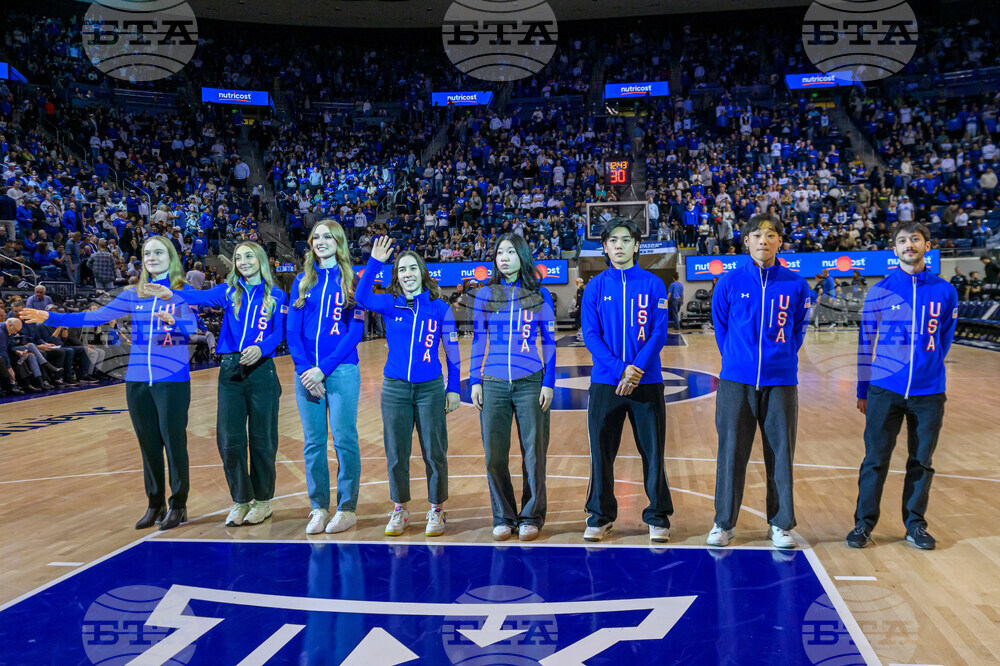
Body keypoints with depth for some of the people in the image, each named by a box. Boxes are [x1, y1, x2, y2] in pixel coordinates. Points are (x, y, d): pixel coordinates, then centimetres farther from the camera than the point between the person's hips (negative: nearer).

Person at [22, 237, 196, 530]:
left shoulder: (184, 293, -2)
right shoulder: (132, 295, 10)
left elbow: (190, 324, -19)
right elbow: (96, 316, 9)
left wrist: (171, 321, -40)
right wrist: (51, 317, 2)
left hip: (172, 381, -4)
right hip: (137, 381, 4)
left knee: (174, 442, -1)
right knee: (148, 444, 9)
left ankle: (178, 505, 11)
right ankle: (155, 505, 20)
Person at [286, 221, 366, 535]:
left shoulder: (351, 280, 2)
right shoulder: (302, 282, 12)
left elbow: (355, 331, -5)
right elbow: (293, 330, 7)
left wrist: (324, 368, -13)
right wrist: (305, 368, -8)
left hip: (342, 370, -3)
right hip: (306, 371, 3)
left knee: (344, 440, -2)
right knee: (313, 442, 6)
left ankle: (347, 509, 8)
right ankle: (319, 508, 16)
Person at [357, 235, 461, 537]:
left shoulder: (439, 308, 1)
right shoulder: (390, 304, 3)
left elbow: (452, 351, 4)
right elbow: (362, 297, -18)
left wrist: (453, 388, 1)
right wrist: (375, 262, -26)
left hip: (430, 388, -1)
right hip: (395, 388, 1)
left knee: (434, 453, 5)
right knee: (396, 453, 9)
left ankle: (436, 510, 20)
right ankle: (399, 510, 24)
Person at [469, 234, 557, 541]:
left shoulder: (540, 295, 4)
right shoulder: (485, 296, 7)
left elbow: (549, 341, 4)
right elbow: (478, 341, 9)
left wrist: (548, 383, -2)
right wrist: (475, 381, 4)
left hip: (530, 384, -1)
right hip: (493, 385, 1)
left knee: (533, 453, 2)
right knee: (494, 455, 2)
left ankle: (531, 518, 16)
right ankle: (503, 518, 17)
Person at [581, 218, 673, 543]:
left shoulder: (653, 284, 4)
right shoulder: (595, 286, 5)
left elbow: (659, 332, -3)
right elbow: (590, 335, -2)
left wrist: (638, 368, -16)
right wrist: (620, 369, -13)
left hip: (647, 382, 0)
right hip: (605, 382, 1)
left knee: (653, 451, 4)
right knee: (602, 452, 5)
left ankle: (658, 517, 17)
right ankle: (600, 516, 18)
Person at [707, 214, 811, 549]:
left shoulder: (796, 285, 3)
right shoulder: (729, 283, 2)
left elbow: (798, 330, 13)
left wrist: (782, 360, 8)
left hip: (780, 383, 1)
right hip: (736, 382, 0)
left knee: (780, 453, 6)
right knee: (731, 452, 4)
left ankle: (781, 524, 20)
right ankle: (724, 523, 16)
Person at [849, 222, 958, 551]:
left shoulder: (945, 291, 4)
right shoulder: (880, 290, 1)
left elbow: (944, 339, 15)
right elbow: (866, 342, 5)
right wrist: (863, 389, 5)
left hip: (929, 393, 1)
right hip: (884, 390, -1)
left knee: (921, 462, 9)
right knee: (876, 459, 1)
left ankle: (915, 524, 23)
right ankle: (864, 523, 14)